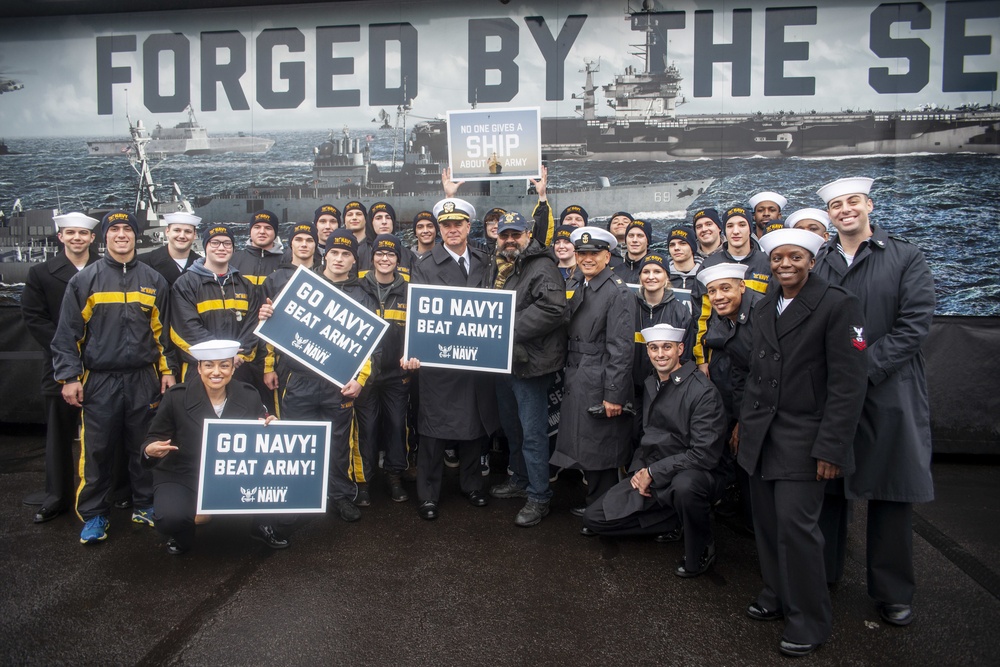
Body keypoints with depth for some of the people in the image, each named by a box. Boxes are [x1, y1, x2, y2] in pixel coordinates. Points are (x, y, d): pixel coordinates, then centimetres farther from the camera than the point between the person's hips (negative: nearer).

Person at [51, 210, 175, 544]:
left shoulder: (154, 281, 8)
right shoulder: (84, 280, 1)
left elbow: (163, 330, 11)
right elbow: (67, 333, 0)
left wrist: (167, 370, 7)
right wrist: (69, 377, -6)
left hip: (143, 379, 2)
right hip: (99, 380, -2)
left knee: (144, 447, 10)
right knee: (96, 450, 2)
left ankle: (144, 506, 23)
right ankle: (94, 515, 16)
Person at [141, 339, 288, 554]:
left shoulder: (249, 395, -5)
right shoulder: (176, 396, -11)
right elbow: (155, 438, -2)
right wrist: (150, 450, -26)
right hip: (181, 476, -2)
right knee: (171, 518, -31)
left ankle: (258, 526, 6)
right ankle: (182, 534, 11)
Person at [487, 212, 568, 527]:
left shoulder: (541, 267, -13)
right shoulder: (497, 268, 15)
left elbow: (553, 309, -27)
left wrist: (511, 330, -24)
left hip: (530, 362, -9)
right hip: (503, 359, 9)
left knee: (532, 432, -3)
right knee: (511, 426, 21)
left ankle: (539, 497, 9)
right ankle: (520, 480, 38)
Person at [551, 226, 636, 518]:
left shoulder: (619, 292, -10)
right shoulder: (573, 286, 12)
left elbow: (621, 348, -15)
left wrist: (614, 394, -18)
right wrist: (566, 378, 8)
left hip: (599, 383, -7)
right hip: (575, 381, 7)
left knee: (600, 454, 2)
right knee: (582, 447, 12)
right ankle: (593, 504, 28)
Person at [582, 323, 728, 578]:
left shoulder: (703, 391, -15)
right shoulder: (650, 385, 8)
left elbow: (705, 454, -20)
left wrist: (653, 472, -19)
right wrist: (638, 470, -1)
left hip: (692, 474, -7)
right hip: (649, 477, 7)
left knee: (685, 485, -43)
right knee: (593, 519, 0)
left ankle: (701, 551, -11)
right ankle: (675, 524, 11)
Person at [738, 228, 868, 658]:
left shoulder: (838, 305, -8)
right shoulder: (764, 308, 12)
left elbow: (848, 384, -12)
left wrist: (830, 447, -15)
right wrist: (744, 423, 14)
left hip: (804, 437, -6)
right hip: (761, 435, 6)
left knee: (795, 524, -7)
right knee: (767, 522, 9)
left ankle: (809, 621, 10)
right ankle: (776, 595, 28)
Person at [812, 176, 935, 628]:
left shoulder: (906, 259, 1)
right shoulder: (818, 264, 9)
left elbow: (915, 324, -8)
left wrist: (864, 366, -16)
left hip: (888, 391, -2)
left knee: (892, 493, 5)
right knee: (827, 487, 11)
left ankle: (892, 591, 20)